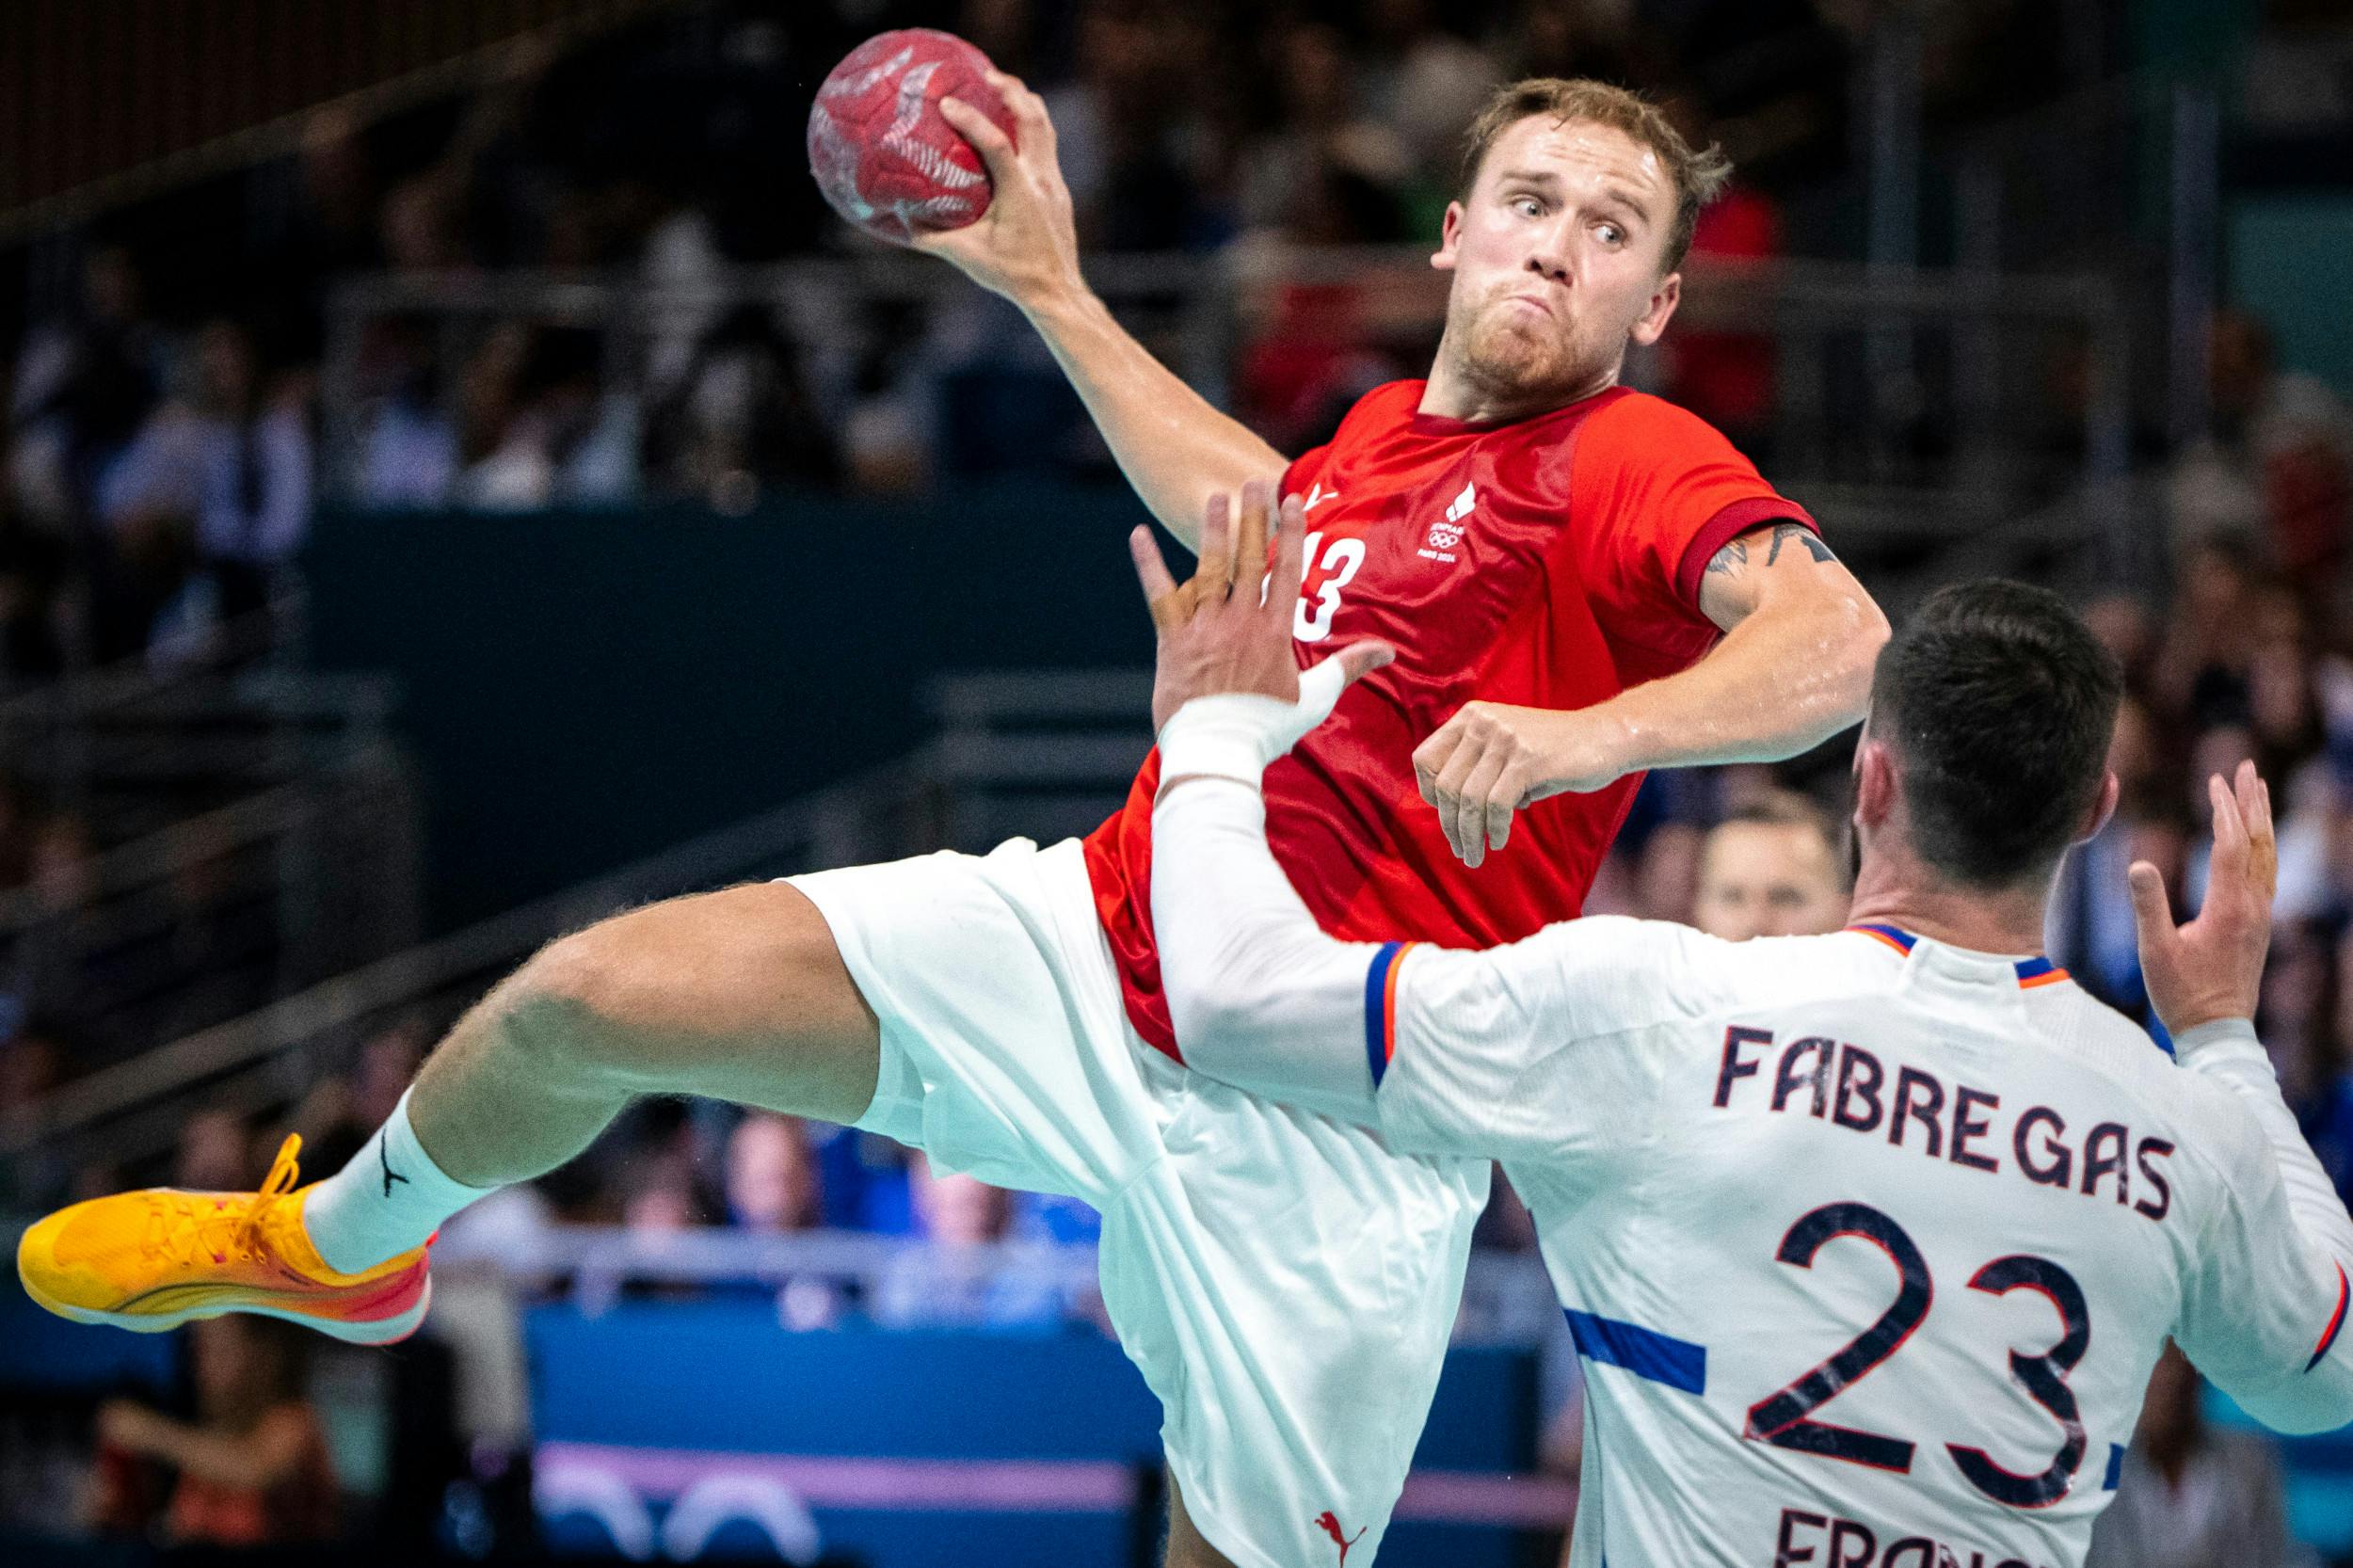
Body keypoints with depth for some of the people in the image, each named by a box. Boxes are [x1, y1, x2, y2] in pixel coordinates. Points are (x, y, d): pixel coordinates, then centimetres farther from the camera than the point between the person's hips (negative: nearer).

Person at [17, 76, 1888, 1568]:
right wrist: (1050, 287, 41)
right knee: (583, 999, 1)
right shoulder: (1394, 430, 13)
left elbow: (1840, 638, -30)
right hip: (1092, 945, 6)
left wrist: (1581, 736, -45)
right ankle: (346, 1246, 31)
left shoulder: (1633, 464, -10)